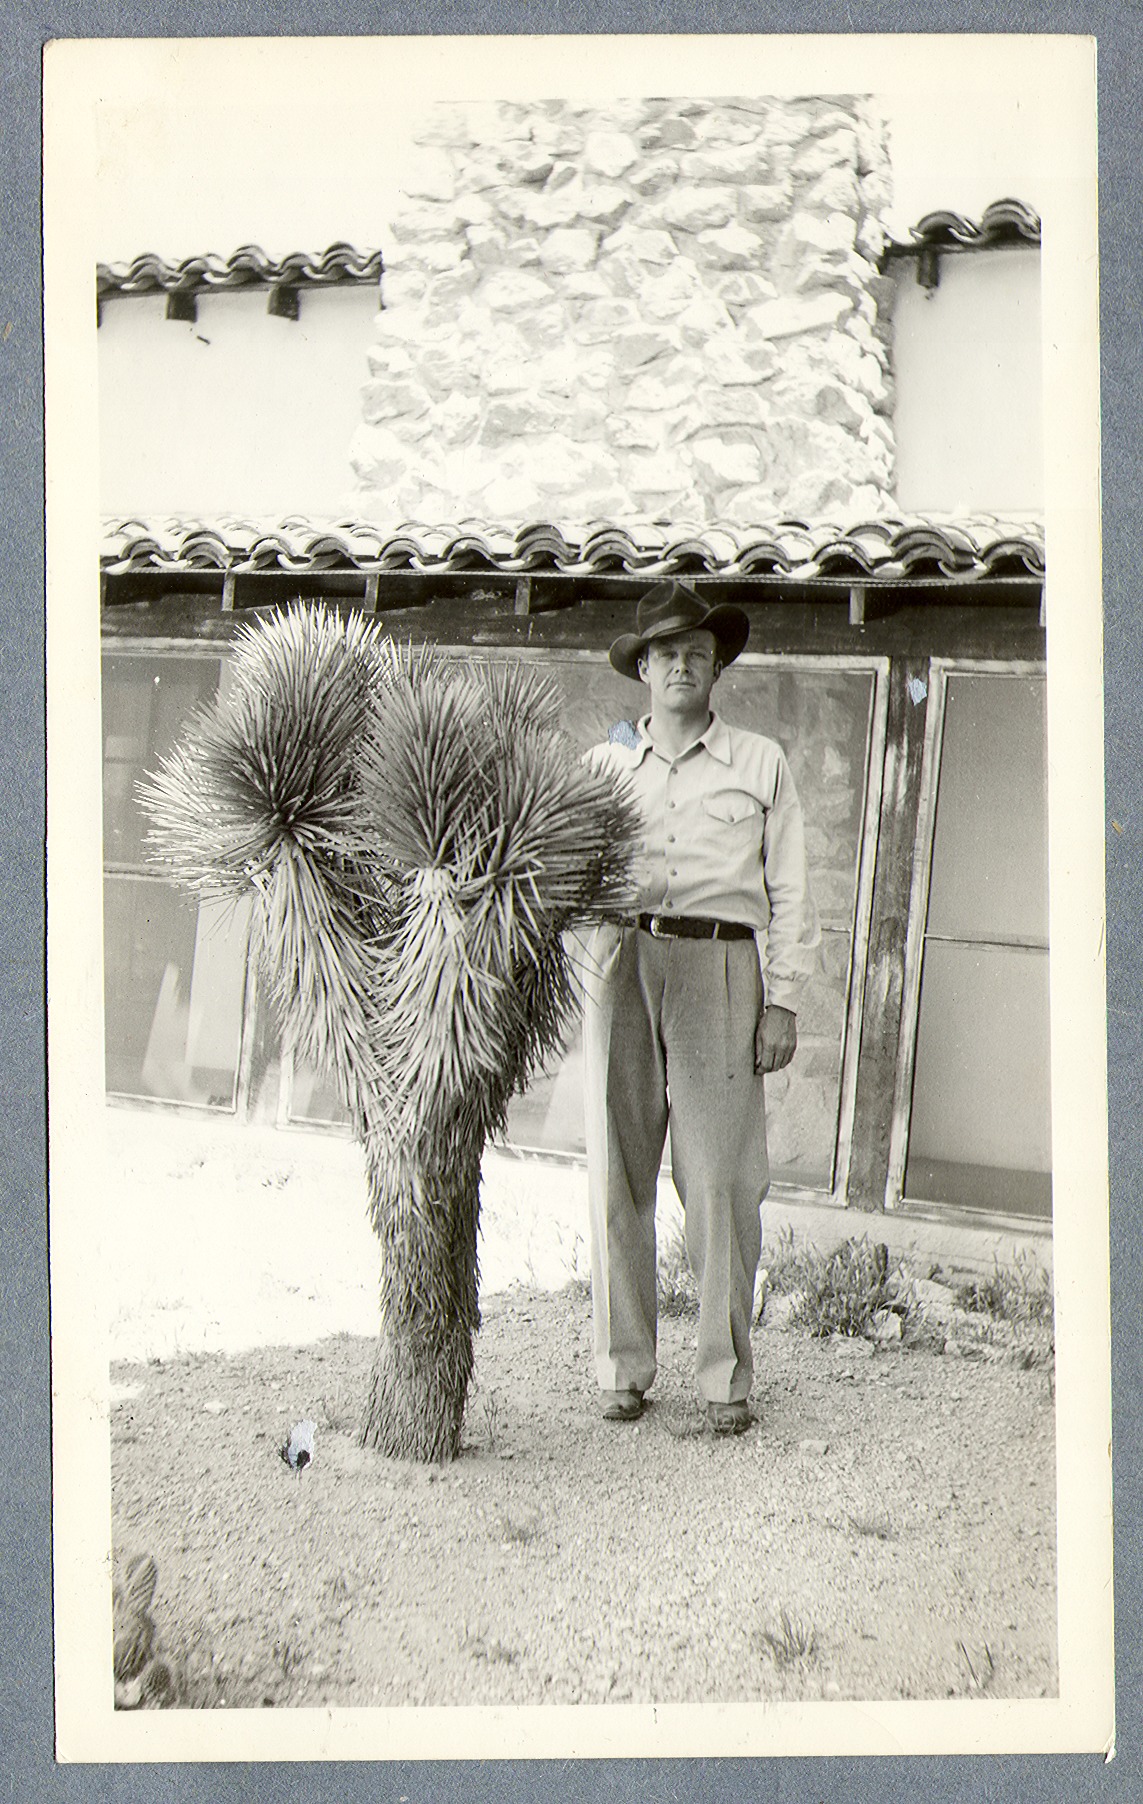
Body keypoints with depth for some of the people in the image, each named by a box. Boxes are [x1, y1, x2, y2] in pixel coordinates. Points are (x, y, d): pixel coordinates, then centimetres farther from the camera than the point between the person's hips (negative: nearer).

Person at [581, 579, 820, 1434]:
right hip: (623, 960, 2)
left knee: (722, 1181, -6)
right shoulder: (604, 763, 18)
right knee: (617, 1176, 0)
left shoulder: (761, 764, 14)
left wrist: (782, 1001, 1)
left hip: (720, 964, -2)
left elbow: (791, 893, 10)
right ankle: (624, 1369, 10)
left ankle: (728, 1377, 2)